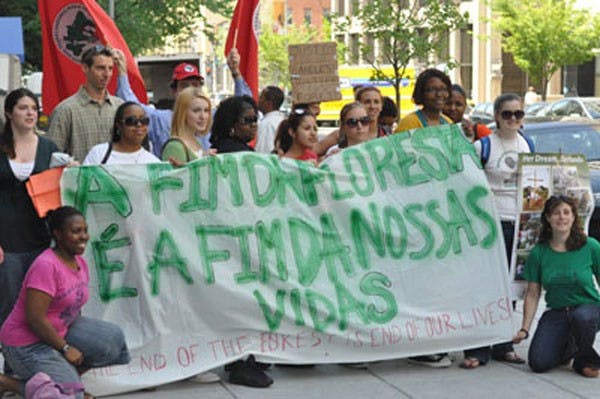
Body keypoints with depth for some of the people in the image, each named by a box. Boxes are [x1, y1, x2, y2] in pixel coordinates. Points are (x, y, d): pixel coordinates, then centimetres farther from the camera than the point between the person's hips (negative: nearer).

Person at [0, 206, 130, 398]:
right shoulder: (46, 266, -24)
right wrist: (65, 348, -18)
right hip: (27, 344, -9)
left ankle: (64, 376, 6)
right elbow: (35, 319, -26)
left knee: (112, 337, -5)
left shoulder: (80, 263, 5)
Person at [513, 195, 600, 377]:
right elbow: (532, 295, 3)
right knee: (538, 363, -17)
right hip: (556, 313, 2)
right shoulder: (539, 253, -1)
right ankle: (568, 347, 19)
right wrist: (524, 329, -2)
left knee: (581, 317, -40)